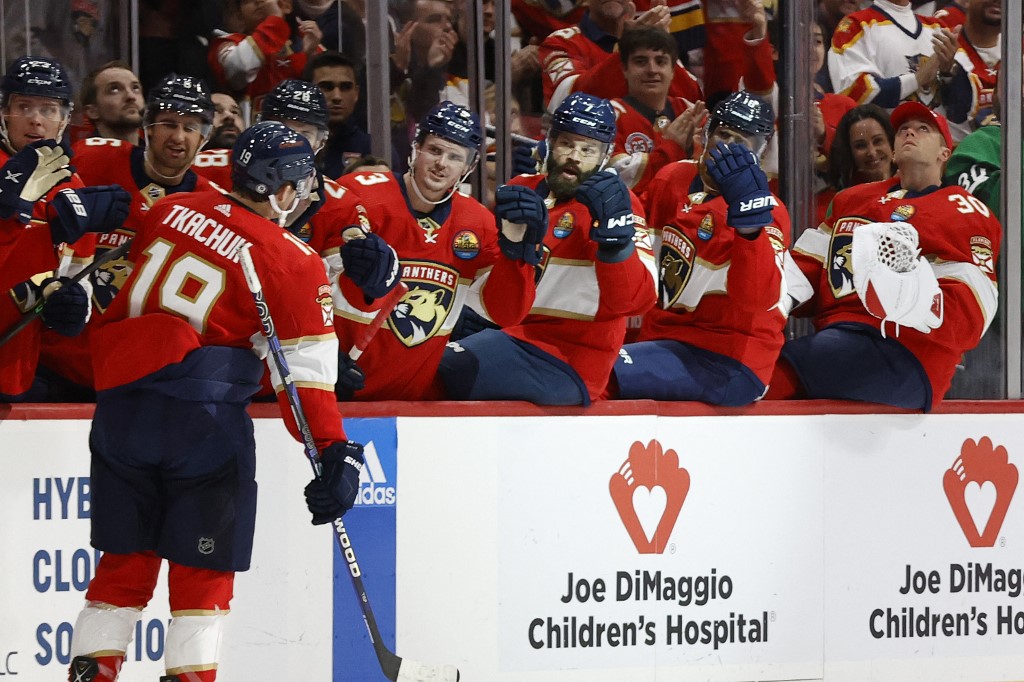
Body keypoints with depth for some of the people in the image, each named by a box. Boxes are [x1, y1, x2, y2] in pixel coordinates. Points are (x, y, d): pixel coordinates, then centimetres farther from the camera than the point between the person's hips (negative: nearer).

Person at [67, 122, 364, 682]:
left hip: (119, 403, 5)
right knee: (203, 569, 4)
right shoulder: (292, 262, -3)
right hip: (203, 419, -5)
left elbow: (114, 290, 22)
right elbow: (303, 377, -5)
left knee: (126, 560, 14)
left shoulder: (170, 212, 12)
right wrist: (335, 454, -3)